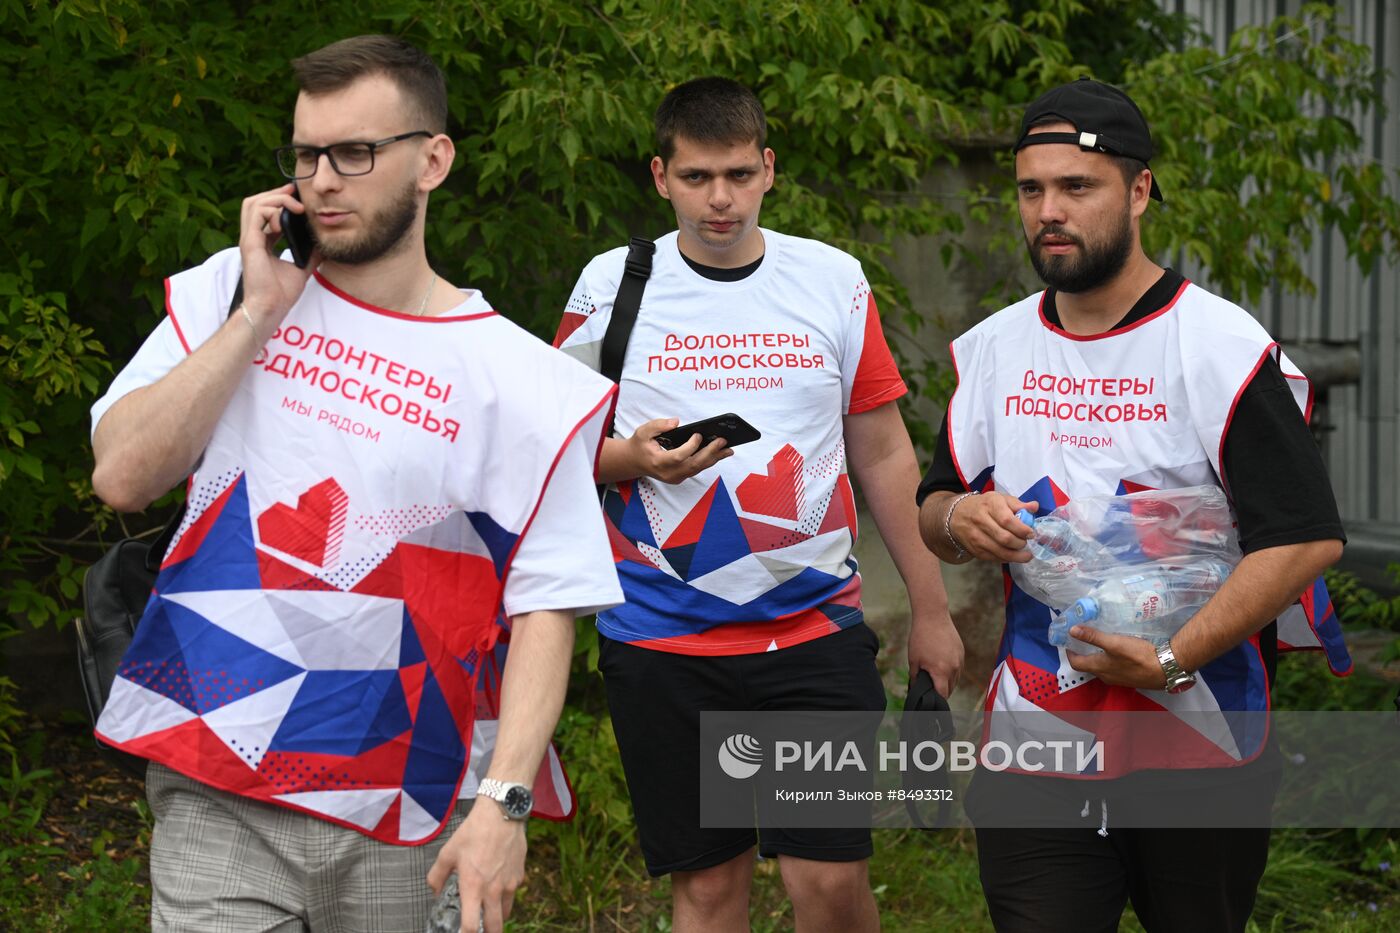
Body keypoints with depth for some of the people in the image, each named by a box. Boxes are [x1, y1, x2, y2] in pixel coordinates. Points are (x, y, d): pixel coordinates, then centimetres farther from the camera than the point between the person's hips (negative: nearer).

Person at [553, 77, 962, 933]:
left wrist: (930, 610, 9)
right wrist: (629, 459, -14)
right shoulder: (611, 286, 2)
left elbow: (885, 454, 10)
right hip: (661, 633, 0)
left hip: (816, 628, 0)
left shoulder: (834, 282, 5)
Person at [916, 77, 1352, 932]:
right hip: (1033, 747, 3)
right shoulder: (992, 350, 9)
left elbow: (1308, 538, -15)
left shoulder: (1224, 347, -9)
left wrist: (1172, 659, -22)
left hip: (1198, 750, -3)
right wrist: (956, 519, -7)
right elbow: (935, 512, 18)